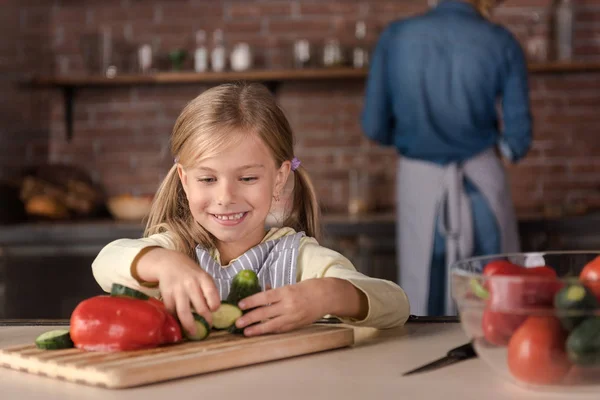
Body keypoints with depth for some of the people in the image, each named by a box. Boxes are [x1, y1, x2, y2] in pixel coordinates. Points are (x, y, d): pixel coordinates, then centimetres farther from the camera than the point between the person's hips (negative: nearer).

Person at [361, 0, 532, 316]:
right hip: (481, 183, -1)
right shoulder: (502, 43, -7)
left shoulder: (395, 37, -5)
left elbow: (374, 126, -2)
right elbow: (518, 137, -6)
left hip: (419, 181, 1)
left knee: (423, 296, 11)